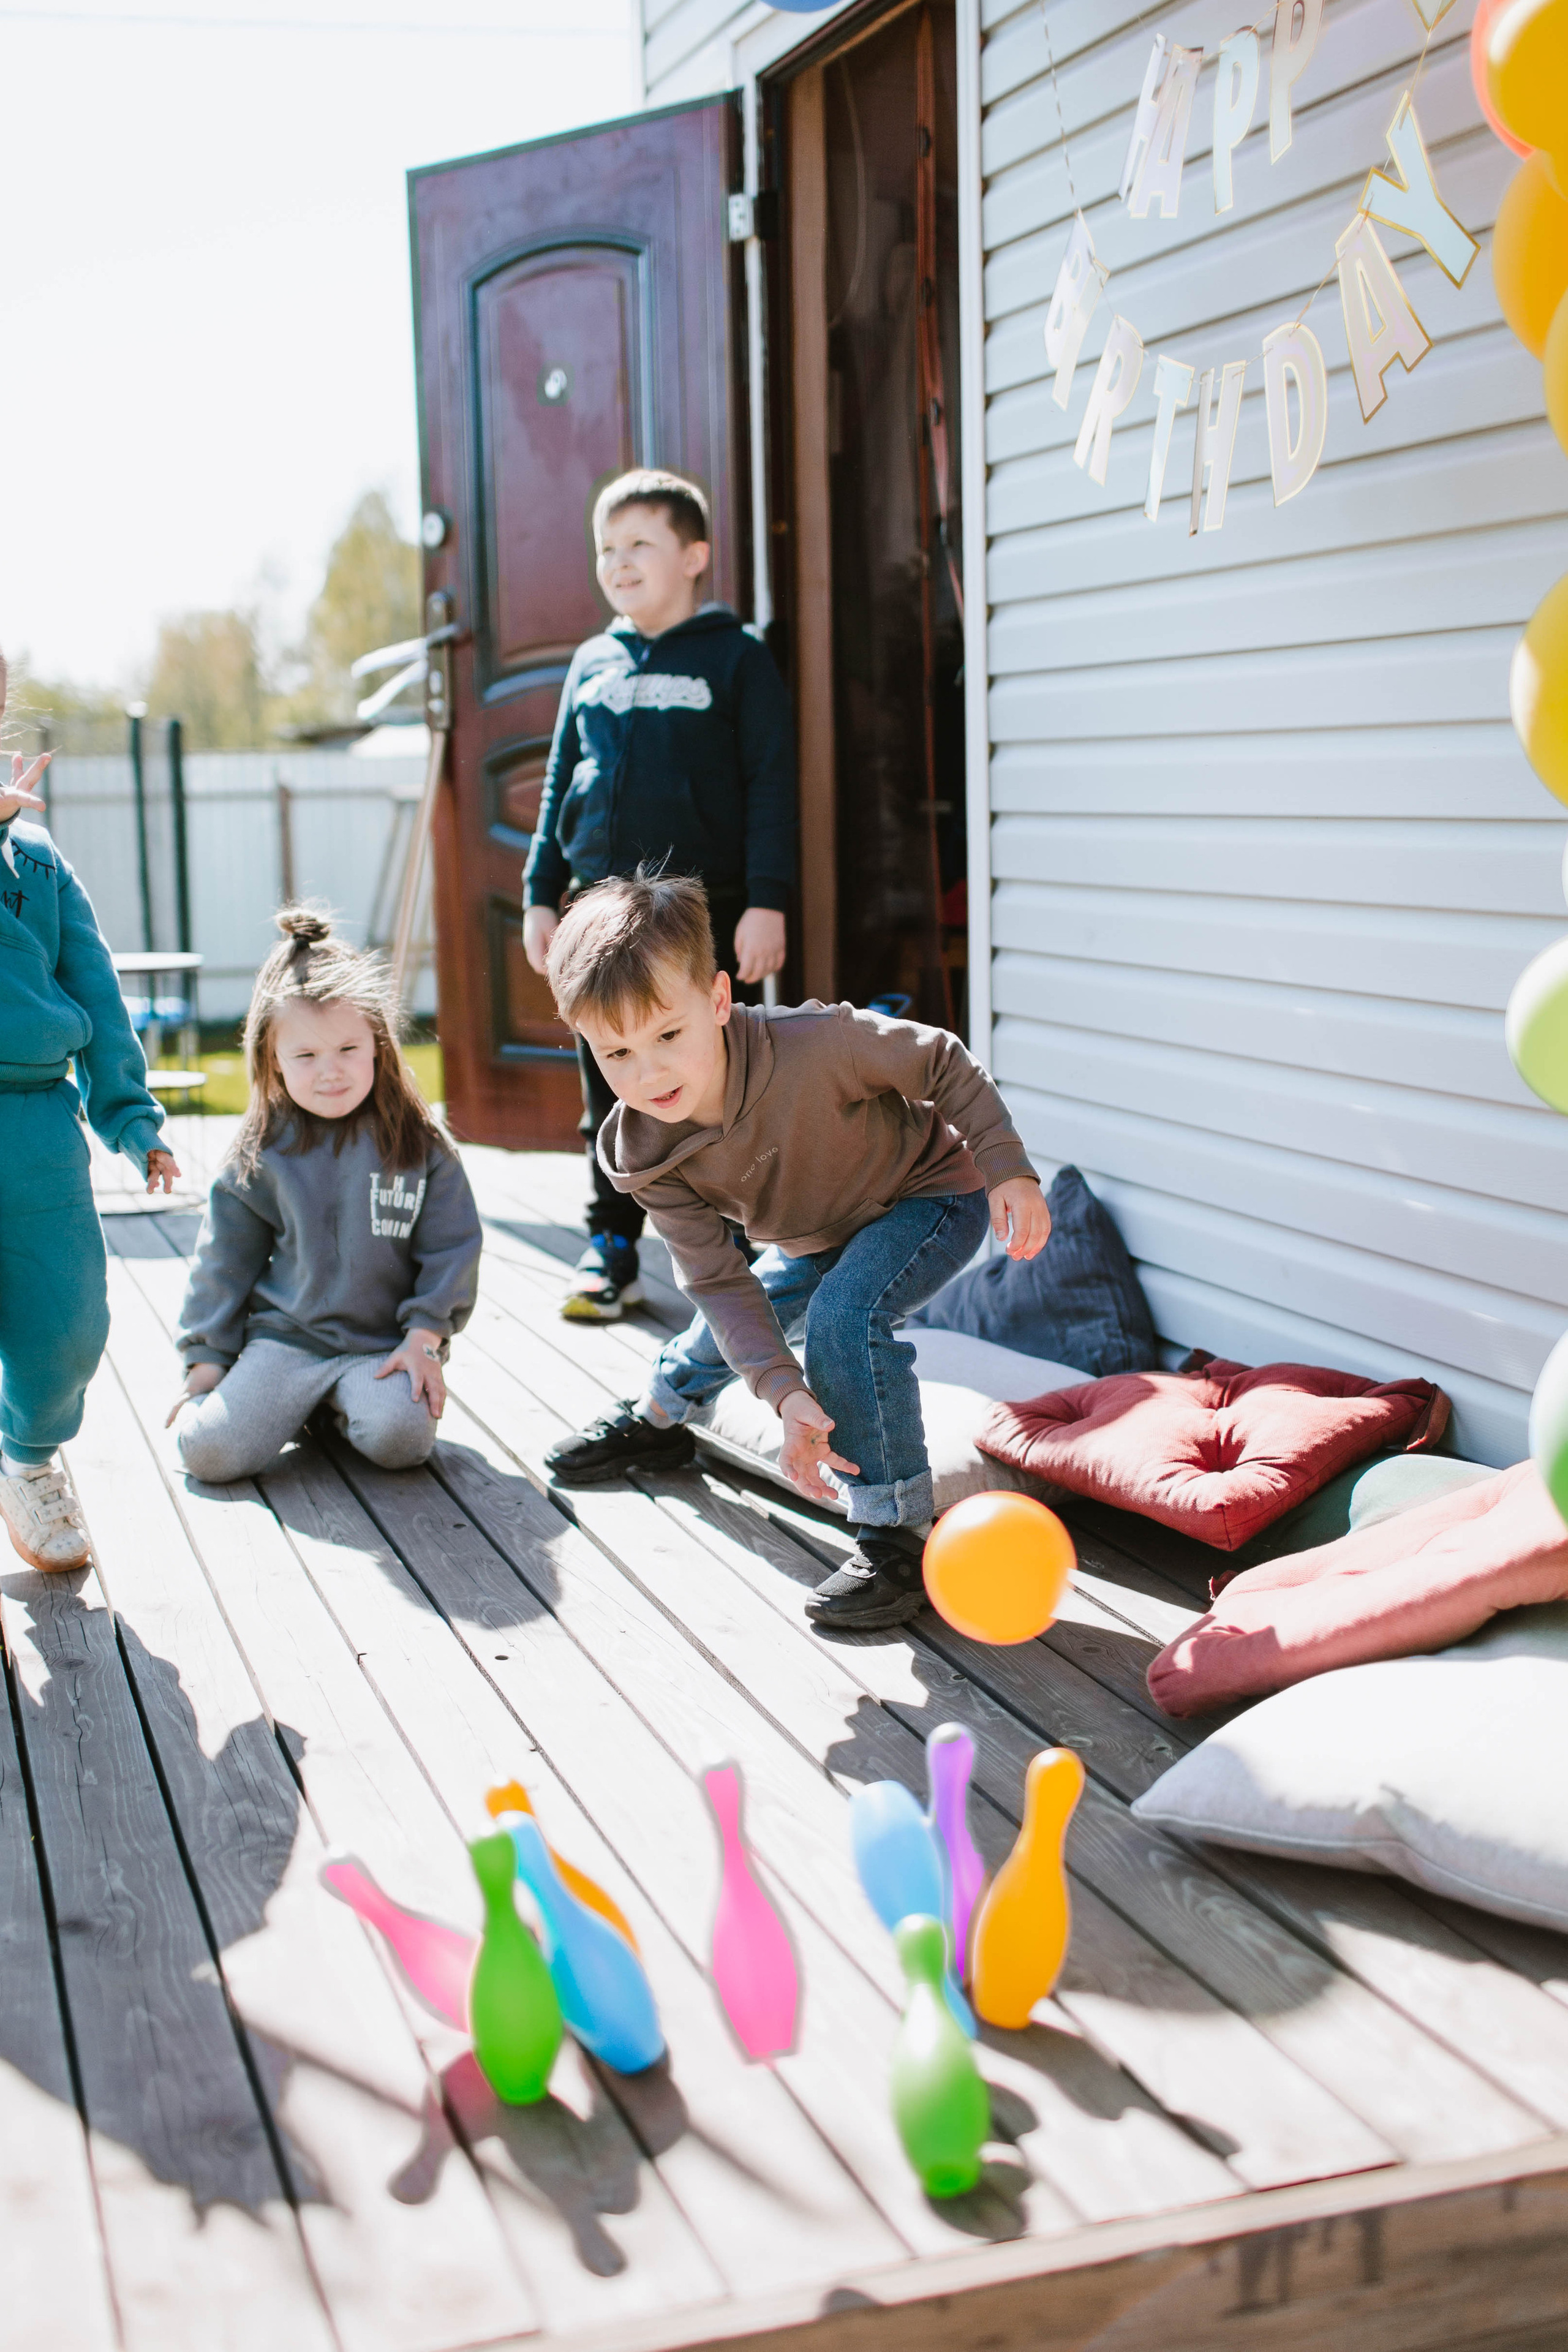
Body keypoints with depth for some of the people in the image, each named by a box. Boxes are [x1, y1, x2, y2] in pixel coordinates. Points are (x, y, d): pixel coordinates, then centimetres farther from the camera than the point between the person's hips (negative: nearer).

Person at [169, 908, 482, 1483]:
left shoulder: (417, 1144, -1)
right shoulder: (262, 1155, 3)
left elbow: (451, 1247, 2)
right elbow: (224, 1259, 10)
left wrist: (425, 1338, -7)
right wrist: (207, 1358, 6)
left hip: (382, 1344, -1)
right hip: (282, 1338, 1)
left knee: (400, 1439, -29)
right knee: (210, 1452, -19)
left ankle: (344, 1405, 5)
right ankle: (302, 1405, 11)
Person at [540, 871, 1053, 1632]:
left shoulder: (814, 1045, -40)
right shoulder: (643, 1157, -24)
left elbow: (941, 1064, -23)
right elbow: (719, 1282, -23)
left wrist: (1009, 1171, -27)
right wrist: (785, 1393, -35)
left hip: (930, 1194, -6)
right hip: (815, 1236, 6)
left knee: (845, 1316, -29)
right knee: (728, 1325, 18)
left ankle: (894, 1535, -20)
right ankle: (654, 1420, 53)